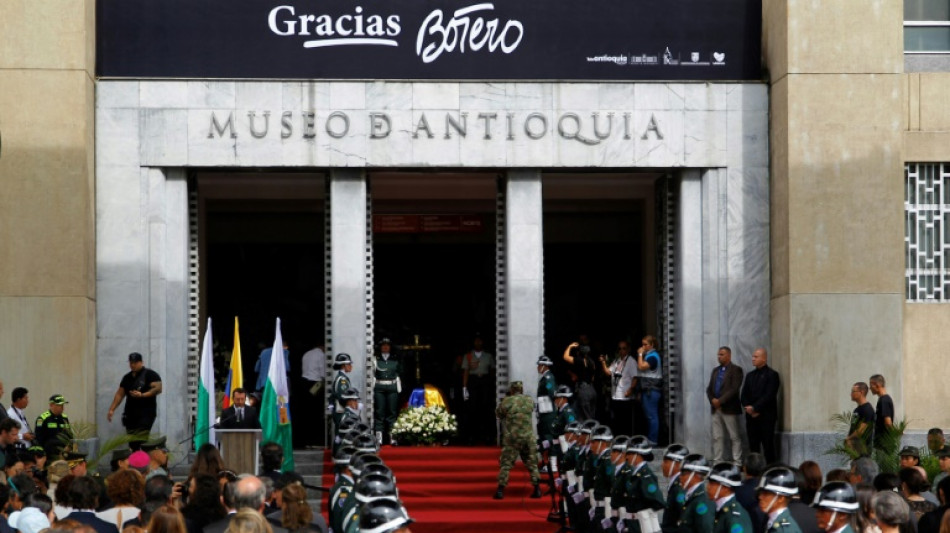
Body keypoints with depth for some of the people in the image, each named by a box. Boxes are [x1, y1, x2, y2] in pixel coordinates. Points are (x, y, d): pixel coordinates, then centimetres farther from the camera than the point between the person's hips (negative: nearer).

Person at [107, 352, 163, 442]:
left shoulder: (150, 374, -1)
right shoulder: (127, 377, 19)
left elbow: (158, 388, -12)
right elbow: (120, 394, 21)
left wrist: (142, 395, -22)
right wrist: (112, 409, 13)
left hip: (145, 414, -6)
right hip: (130, 415, 7)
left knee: (141, 442, -19)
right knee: (132, 443, -1)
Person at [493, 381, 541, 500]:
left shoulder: (507, 401, -7)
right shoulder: (530, 401, 2)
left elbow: (498, 413, 6)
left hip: (511, 438, -2)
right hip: (528, 437, 2)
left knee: (506, 464, 4)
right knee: (532, 464, 13)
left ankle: (501, 490, -1)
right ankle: (537, 489, 10)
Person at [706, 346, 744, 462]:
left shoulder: (735, 370, -4)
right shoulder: (715, 370, 17)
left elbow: (734, 389, -14)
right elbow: (709, 388, 15)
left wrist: (720, 401, -17)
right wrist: (712, 400, -4)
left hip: (729, 408, -6)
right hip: (716, 408, 6)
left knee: (734, 437, -2)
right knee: (717, 437, 6)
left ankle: (737, 462, 0)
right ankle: (717, 461, 9)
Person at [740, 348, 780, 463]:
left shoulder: (772, 375, -3)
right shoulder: (750, 375, 18)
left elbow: (769, 396, -12)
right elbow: (743, 395, 13)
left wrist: (754, 408, -14)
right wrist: (748, 408, -5)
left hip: (766, 416, -6)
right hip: (751, 416, 6)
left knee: (768, 446, -6)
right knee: (753, 446, 3)